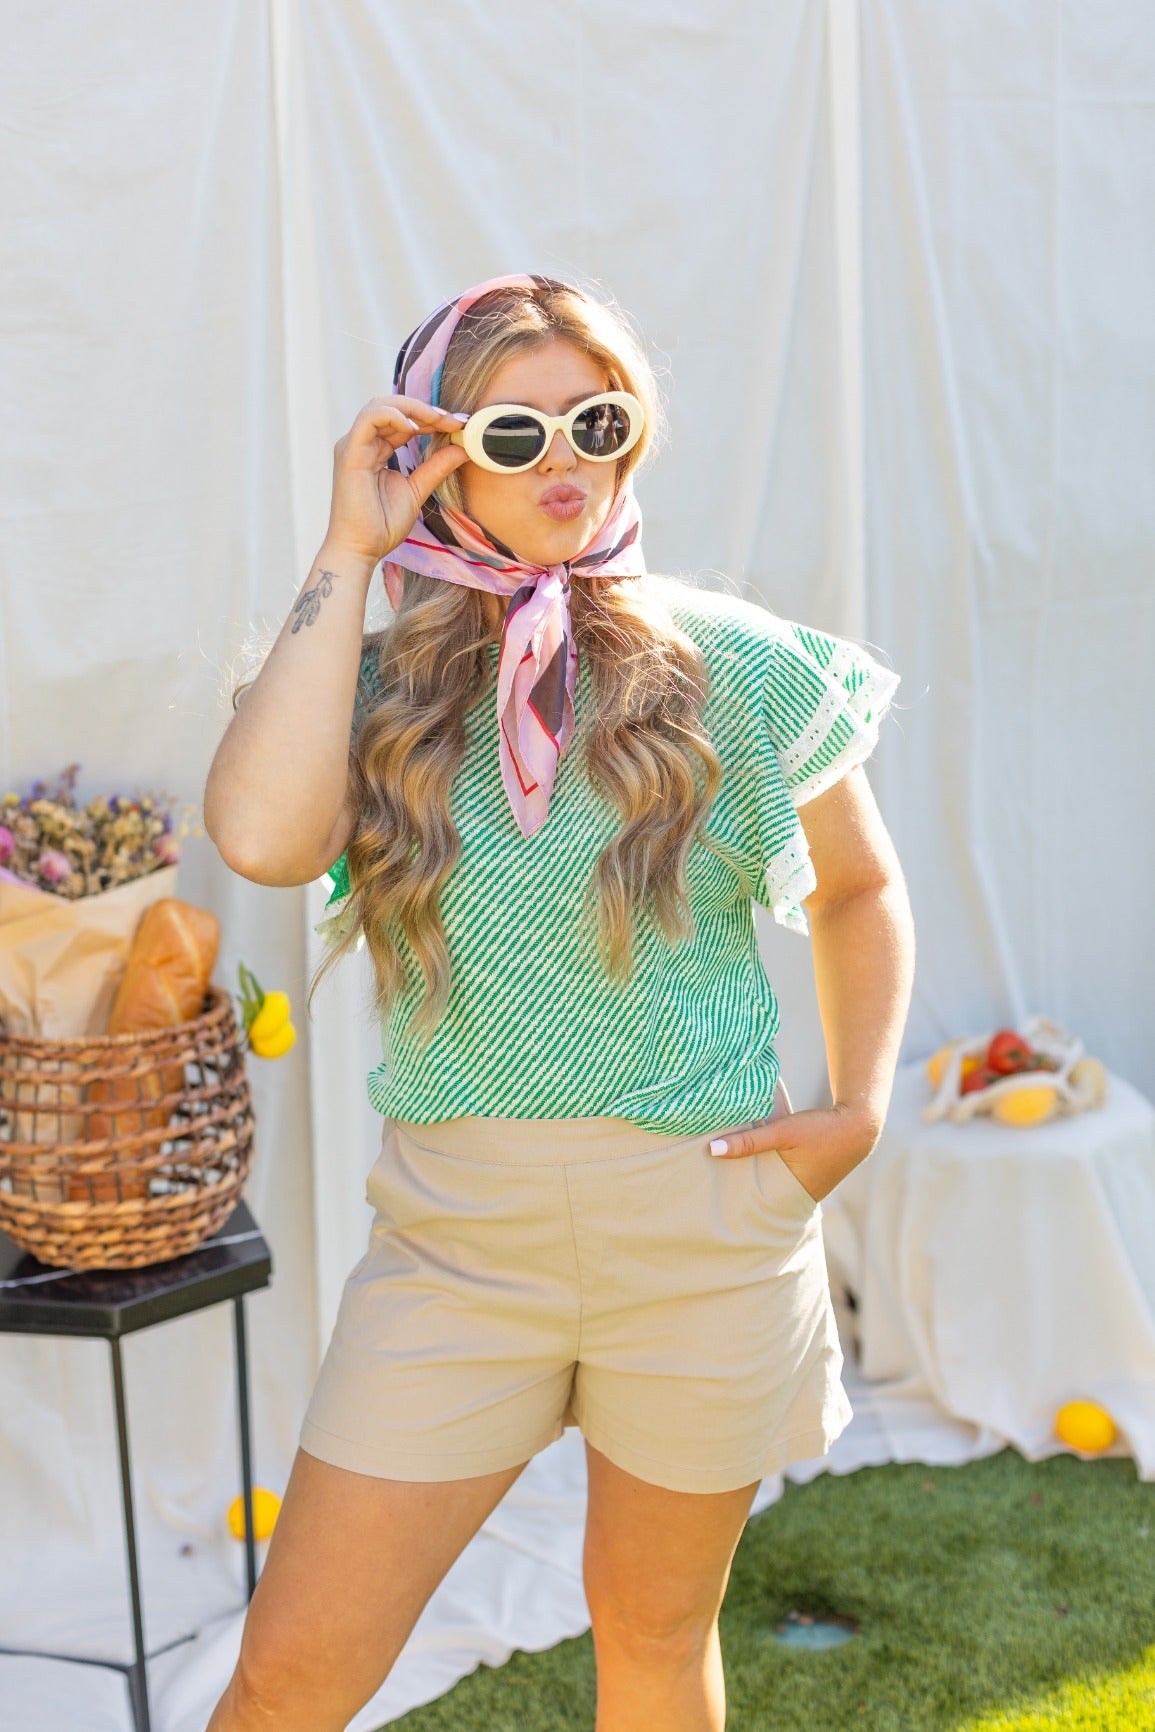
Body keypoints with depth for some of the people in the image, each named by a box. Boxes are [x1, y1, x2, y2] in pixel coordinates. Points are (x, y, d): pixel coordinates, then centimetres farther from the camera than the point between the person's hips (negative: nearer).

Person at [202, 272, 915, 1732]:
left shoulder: (736, 668, -3)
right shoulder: (379, 683, -2)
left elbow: (857, 889, 13)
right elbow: (262, 835, -25)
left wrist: (859, 1108, 1)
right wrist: (349, 554, -16)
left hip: (704, 1225, 0)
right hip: (455, 1231, 1)